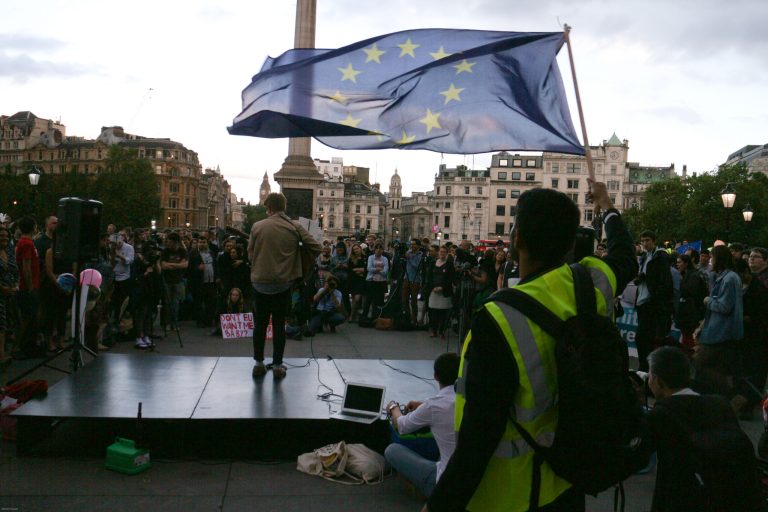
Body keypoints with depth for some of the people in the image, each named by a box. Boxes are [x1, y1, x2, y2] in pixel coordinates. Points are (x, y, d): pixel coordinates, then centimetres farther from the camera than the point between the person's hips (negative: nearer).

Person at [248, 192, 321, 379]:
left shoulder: (257, 226, -6)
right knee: (279, 325, 9)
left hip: (260, 282, 0)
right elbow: (315, 247, -5)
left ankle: (259, 364, 19)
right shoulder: (295, 228, -5)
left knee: (260, 324, 12)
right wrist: (296, 254, 9)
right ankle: (277, 366, 13)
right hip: (283, 283, 0)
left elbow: (250, 254, 1)